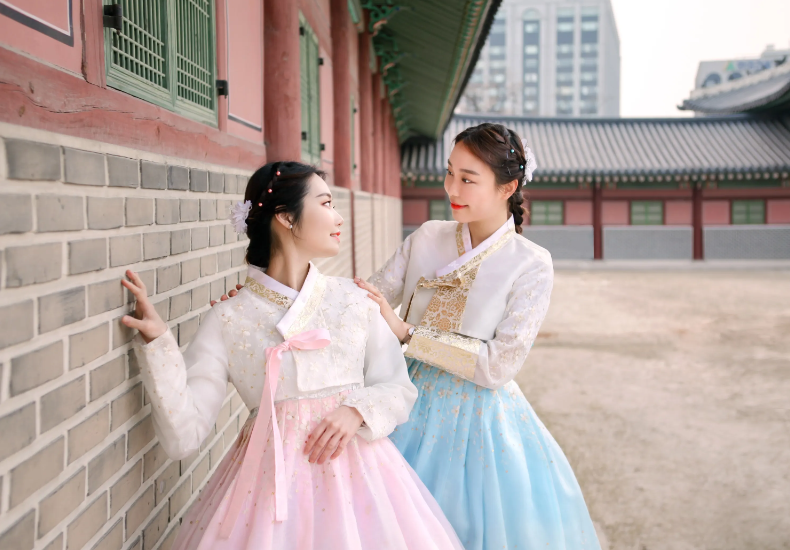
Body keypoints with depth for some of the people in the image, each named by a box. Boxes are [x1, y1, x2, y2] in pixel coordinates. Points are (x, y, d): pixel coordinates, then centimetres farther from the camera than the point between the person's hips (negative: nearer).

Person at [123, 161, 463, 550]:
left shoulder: (352, 300, 3)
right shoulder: (226, 320, -5)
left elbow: (399, 388, 7)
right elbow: (184, 435, -9)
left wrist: (358, 410, -13)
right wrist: (157, 343, -17)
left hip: (354, 469, 3)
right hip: (272, 475, -2)